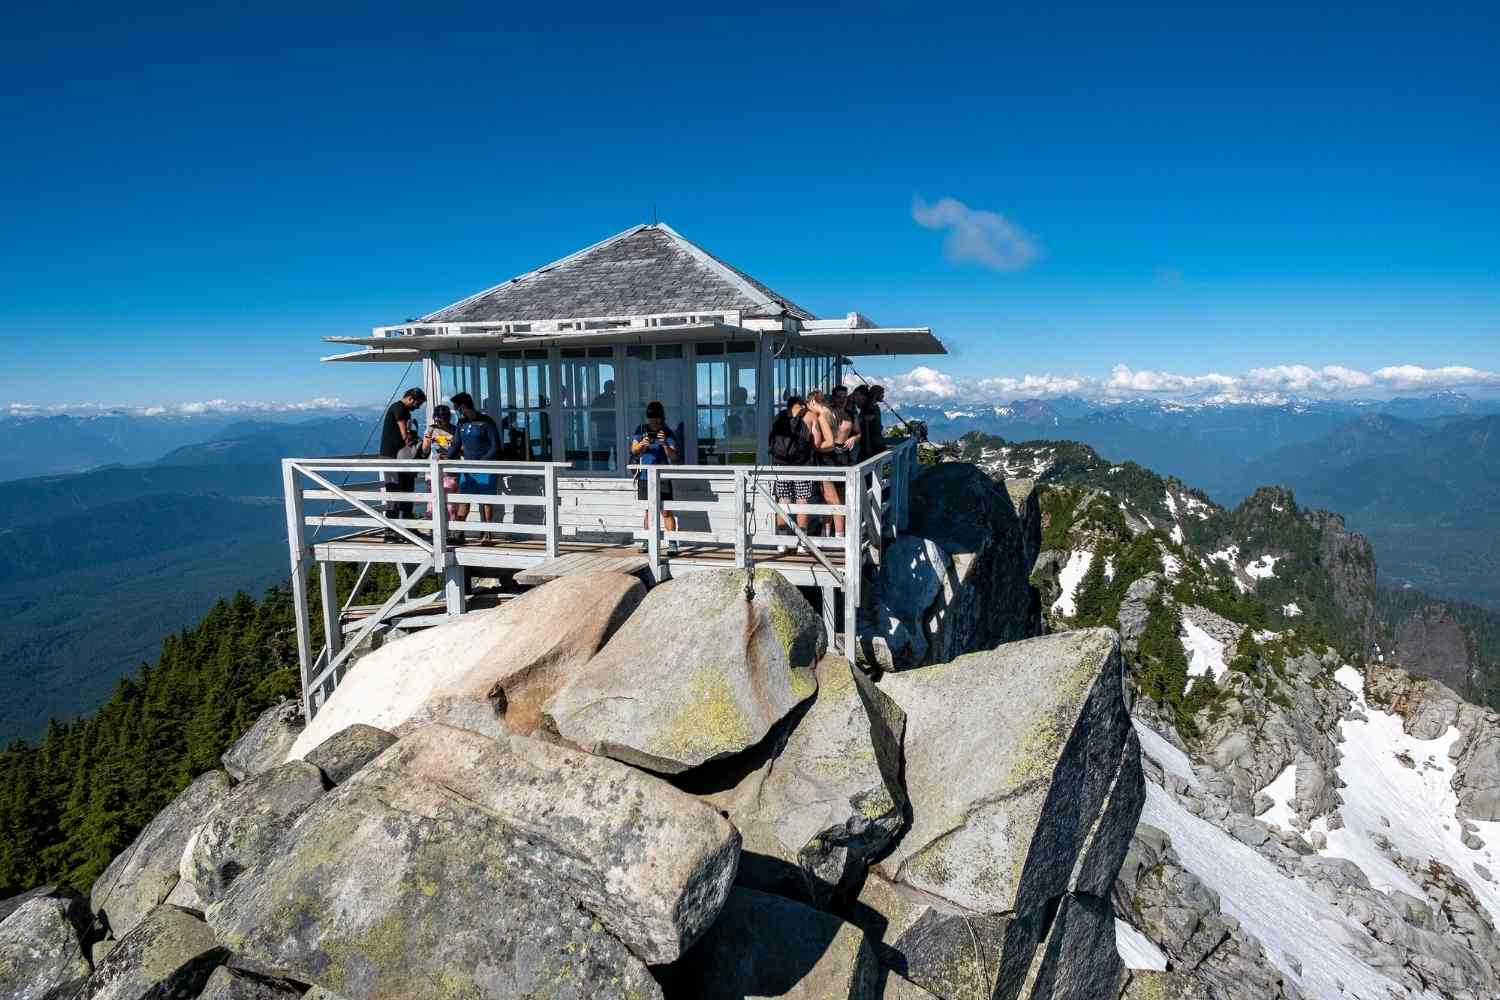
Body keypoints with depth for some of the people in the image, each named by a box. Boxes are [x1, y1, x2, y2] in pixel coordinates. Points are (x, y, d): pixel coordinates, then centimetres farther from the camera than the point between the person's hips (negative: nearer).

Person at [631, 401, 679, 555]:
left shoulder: (668, 433, -4)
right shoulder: (641, 430, 4)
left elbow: (673, 457, -13)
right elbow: (634, 450, -5)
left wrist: (665, 444, -31)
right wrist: (642, 445, -27)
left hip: (662, 477, -3)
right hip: (645, 476, 3)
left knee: (666, 511, -7)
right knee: (647, 510, 12)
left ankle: (672, 543, -7)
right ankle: (645, 541, 20)